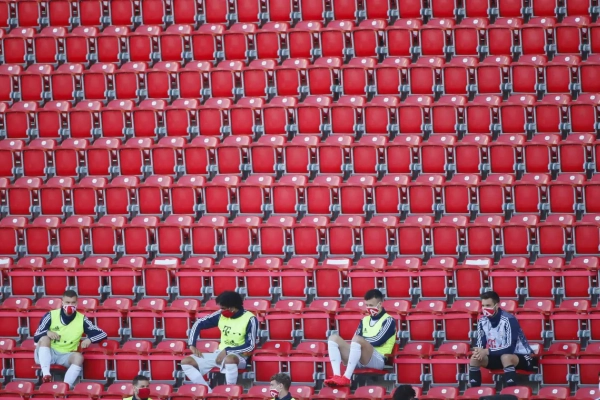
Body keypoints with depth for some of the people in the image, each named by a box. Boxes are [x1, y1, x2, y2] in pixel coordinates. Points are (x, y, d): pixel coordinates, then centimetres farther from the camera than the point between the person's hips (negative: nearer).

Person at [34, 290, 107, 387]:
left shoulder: (81, 320, 0)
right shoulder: (51, 315, -3)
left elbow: (102, 334, 1)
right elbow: (36, 337, -3)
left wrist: (89, 339, -19)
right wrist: (47, 333, -25)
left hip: (66, 356, 0)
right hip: (48, 353, 0)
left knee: (78, 356, -30)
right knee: (44, 338, -29)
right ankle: (46, 374, -43)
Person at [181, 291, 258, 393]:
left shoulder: (250, 319, -12)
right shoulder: (221, 315, 2)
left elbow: (250, 346, -15)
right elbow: (199, 324, 9)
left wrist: (227, 351, -18)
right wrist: (192, 345, -2)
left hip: (238, 356, -6)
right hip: (220, 354, 6)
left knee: (229, 359, -44)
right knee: (186, 362, -11)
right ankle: (208, 392, -25)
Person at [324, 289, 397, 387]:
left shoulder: (388, 320, 2)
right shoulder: (365, 320, 23)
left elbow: (378, 341, -11)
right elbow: (354, 341, 12)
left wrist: (363, 340, -1)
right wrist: (362, 340, -9)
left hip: (377, 360, -7)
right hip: (358, 358, 7)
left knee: (358, 340, -35)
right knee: (333, 338, -6)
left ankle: (346, 378, -41)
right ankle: (337, 376, -27)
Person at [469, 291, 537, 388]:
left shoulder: (508, 320, -24)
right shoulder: (482, 321, -3)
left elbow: (510, 348, -29)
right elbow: (480, 345, -2)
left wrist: (487, 352, -34)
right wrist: (479, 352, -27)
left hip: (522, 357, -7)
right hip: (498, 355, 7)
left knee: (506, 357, -38)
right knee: (475, 358, -12)